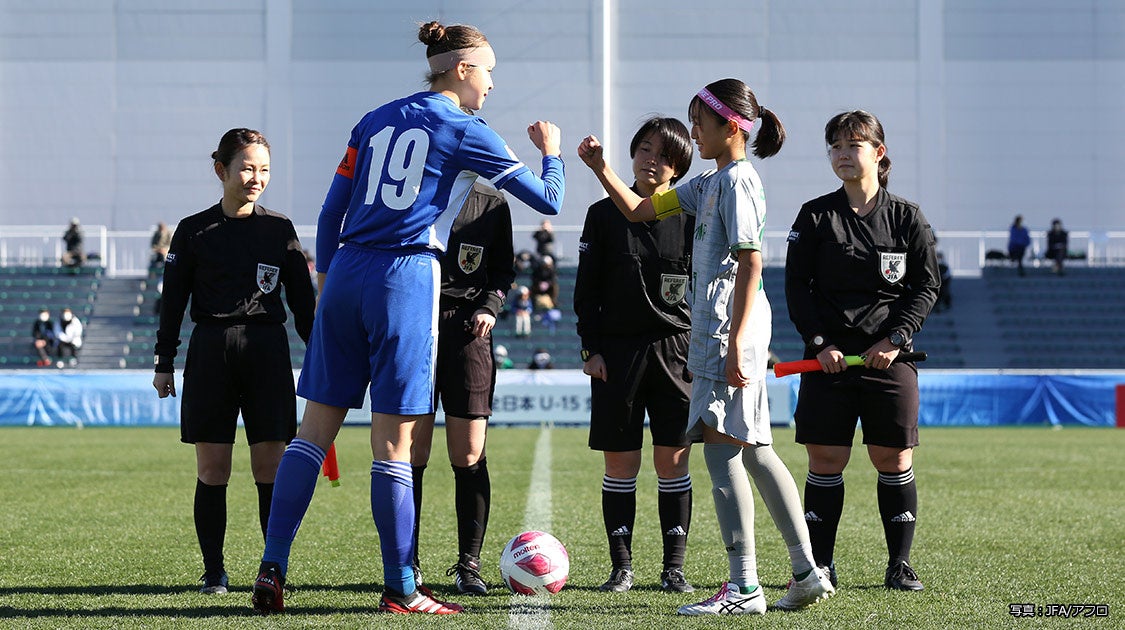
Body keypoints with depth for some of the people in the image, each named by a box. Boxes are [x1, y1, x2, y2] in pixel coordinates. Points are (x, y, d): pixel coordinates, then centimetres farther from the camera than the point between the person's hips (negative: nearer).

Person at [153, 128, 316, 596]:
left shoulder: (280, 229, 8)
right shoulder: (194, 231, 4)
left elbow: (302, 298, 11)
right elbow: (173, 300, 7)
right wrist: (164, 363, 5)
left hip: (267, 350, 1)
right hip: (210, 351, -1)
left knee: (270, 465, -3)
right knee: (212, 467, 0)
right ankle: (213, 571, 6)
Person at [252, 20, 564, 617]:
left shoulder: (375, 121, 16)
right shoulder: (466, 133, 0)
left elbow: (331, 214, 15)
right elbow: (548, 200, 4)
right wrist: (551, 152, 24)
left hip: (345, 276, 5)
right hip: (406, 281, -5)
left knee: (314, 430, 7)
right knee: (392, 443, -2)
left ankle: (272, 568, 3)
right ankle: (400, 589, 4)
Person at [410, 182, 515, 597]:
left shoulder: (492, 204, 10)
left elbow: (503, 269, 18)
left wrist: (490, 306, 0)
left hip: (467, 329, 1)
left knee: (469, 454, -3)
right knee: (412, 451, -2)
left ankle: (468, 565, 6)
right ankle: (408, 562, 8)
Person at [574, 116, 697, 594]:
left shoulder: (691, 217, 3)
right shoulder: (604, 215, 5)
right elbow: (586, 289, 7)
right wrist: (590, 349, 0)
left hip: (677, 351, 0)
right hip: (617, 351, 1)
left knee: (672, 461, 0)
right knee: (620, 462, 1)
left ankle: (674, 568, 6)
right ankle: (621, 567, 9)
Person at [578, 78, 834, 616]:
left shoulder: (738, 179, -9)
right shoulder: (710, 183, 20)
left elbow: (750, 263, -16)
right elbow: (640, 210, 25)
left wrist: (733, 341, -21)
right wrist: (600, 167, 16)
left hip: (730, 326, -10)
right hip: (716, 328, 10)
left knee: (720, 447, -11)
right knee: (752, 450, 10)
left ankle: (744, 586, -11)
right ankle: (806, 572, 13)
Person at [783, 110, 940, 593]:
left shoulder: (907, 218, 4)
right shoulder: (815, 217, 4)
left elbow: (927, 286, 4)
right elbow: (797, 286, 4)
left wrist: (895, 339, -9)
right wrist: (819, 344, -8)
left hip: (889, 355, 0)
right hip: (829, 353, 0)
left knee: (894, 460, 2)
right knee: (825, 460, -1)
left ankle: (900, 565, 12)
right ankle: (819, 566, 7)